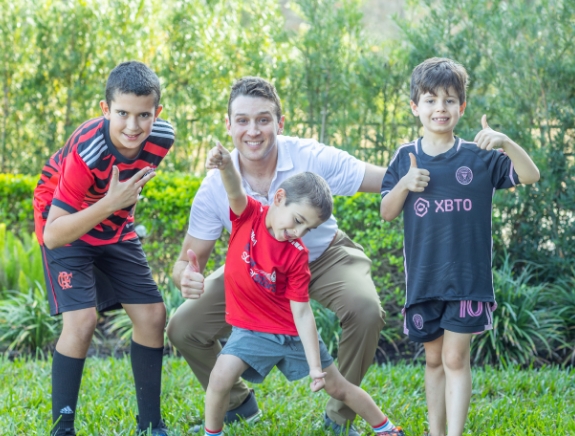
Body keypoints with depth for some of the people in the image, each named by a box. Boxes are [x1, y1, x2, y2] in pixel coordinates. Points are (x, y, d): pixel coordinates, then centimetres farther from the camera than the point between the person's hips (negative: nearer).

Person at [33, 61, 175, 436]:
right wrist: (110, 204, -45)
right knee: (82, 320, -22)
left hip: (116, 229, 6)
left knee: (152, 316, 0)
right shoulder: (86, 151, -37)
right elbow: (53, 234, -38)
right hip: (67, 226, -6)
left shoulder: (161, 138, -19)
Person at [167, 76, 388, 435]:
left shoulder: (313, 158, -28)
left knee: (365, 311, -32)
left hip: (325, 258, -2)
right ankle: (238, 404, 19)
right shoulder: (215, 188, -22)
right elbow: (189, 260, -15)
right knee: (184, 329, -11)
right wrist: (188, 278, -41)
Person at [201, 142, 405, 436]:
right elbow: (235, 192, -37)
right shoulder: (248, 214, -14)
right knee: (221, 376, -24)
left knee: (337, 387, 11)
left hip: (294, 332, 0)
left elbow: (302, 312, -13)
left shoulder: (296, 255, -16)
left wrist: (315, 367, -16)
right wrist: (226, 165, -60)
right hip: (252, 330, 0)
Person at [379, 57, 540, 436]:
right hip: (423, 278, 3)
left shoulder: (480, 157, -2)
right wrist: (404, 184, -15)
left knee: (455, 359, -6)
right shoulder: (406, 158, 4)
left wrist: (505, 143, -25)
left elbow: (531, 176, -8)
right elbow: (387, 213, 4)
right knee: (433, 359, 13)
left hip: (468, 278, -2)